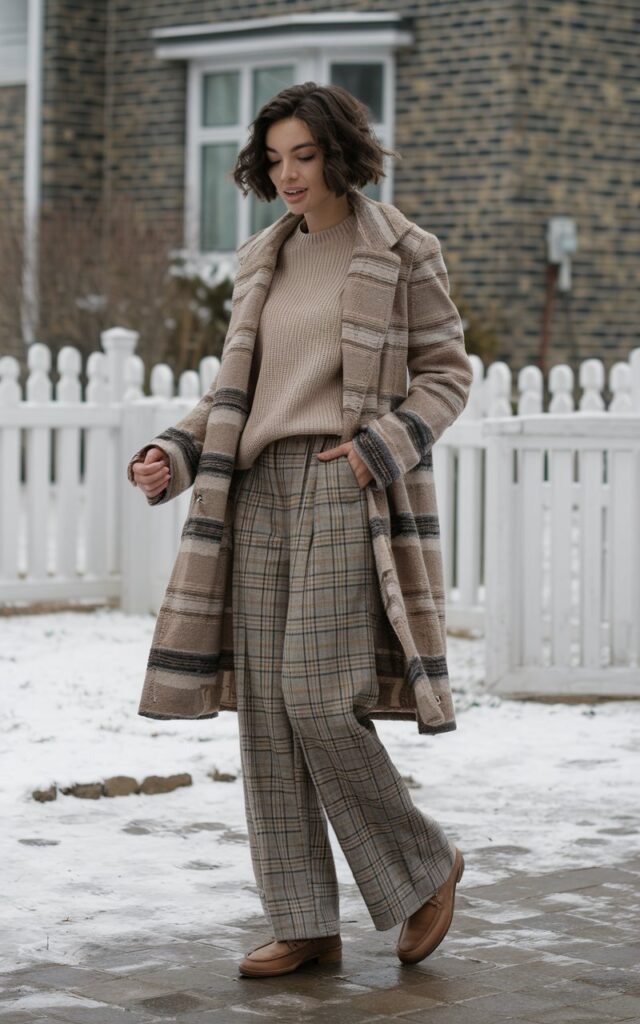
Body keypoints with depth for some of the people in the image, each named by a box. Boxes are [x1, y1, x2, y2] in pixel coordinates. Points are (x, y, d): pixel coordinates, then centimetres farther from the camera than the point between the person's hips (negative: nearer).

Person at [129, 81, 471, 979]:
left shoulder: (402, 251, 0)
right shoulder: (265, 260, 15)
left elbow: (449, 372, 1)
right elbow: (239, 386, 17)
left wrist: (381, 447, -14)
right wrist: (175, 456, 1)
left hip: (345, 487, -6)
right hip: (262, 488, 6)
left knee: (316, 695, -13)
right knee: (266, 704, 1)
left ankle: (424, 865, 9)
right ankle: (305, 923, 6)